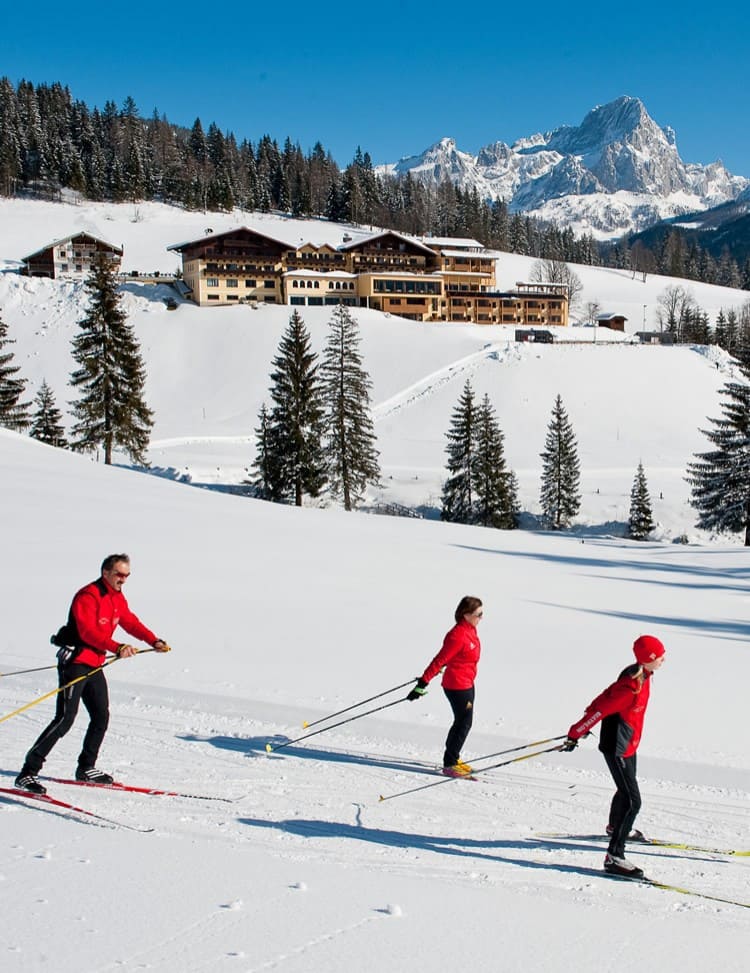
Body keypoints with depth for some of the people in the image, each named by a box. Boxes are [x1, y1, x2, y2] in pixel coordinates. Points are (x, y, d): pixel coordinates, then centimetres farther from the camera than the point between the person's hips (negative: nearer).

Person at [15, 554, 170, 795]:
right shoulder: (88, 596, -17)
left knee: (101, 717, 13)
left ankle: (86, 769, 28)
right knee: (64, 719, -16)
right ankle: (28, 773, -14)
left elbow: (131, 622, 20)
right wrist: (116, 648, -36)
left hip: (94, 665, 9)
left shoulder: (117, 598, 12)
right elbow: (87, 631, -27)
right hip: (75, 662, -9)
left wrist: (153, 641, 6)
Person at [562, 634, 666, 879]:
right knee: (633, 801, -14)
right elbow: (600, 711, -25)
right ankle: (614, 857, -13)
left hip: (629, 744, 10)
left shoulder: (640, 675, -2)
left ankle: (615, 827, 57)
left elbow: (609, 694, 11)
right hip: (617, 748, -10)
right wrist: (576, 734, -18)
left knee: (626, 789, 31)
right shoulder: (631, 688, -31)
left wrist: (588, 717, 22)